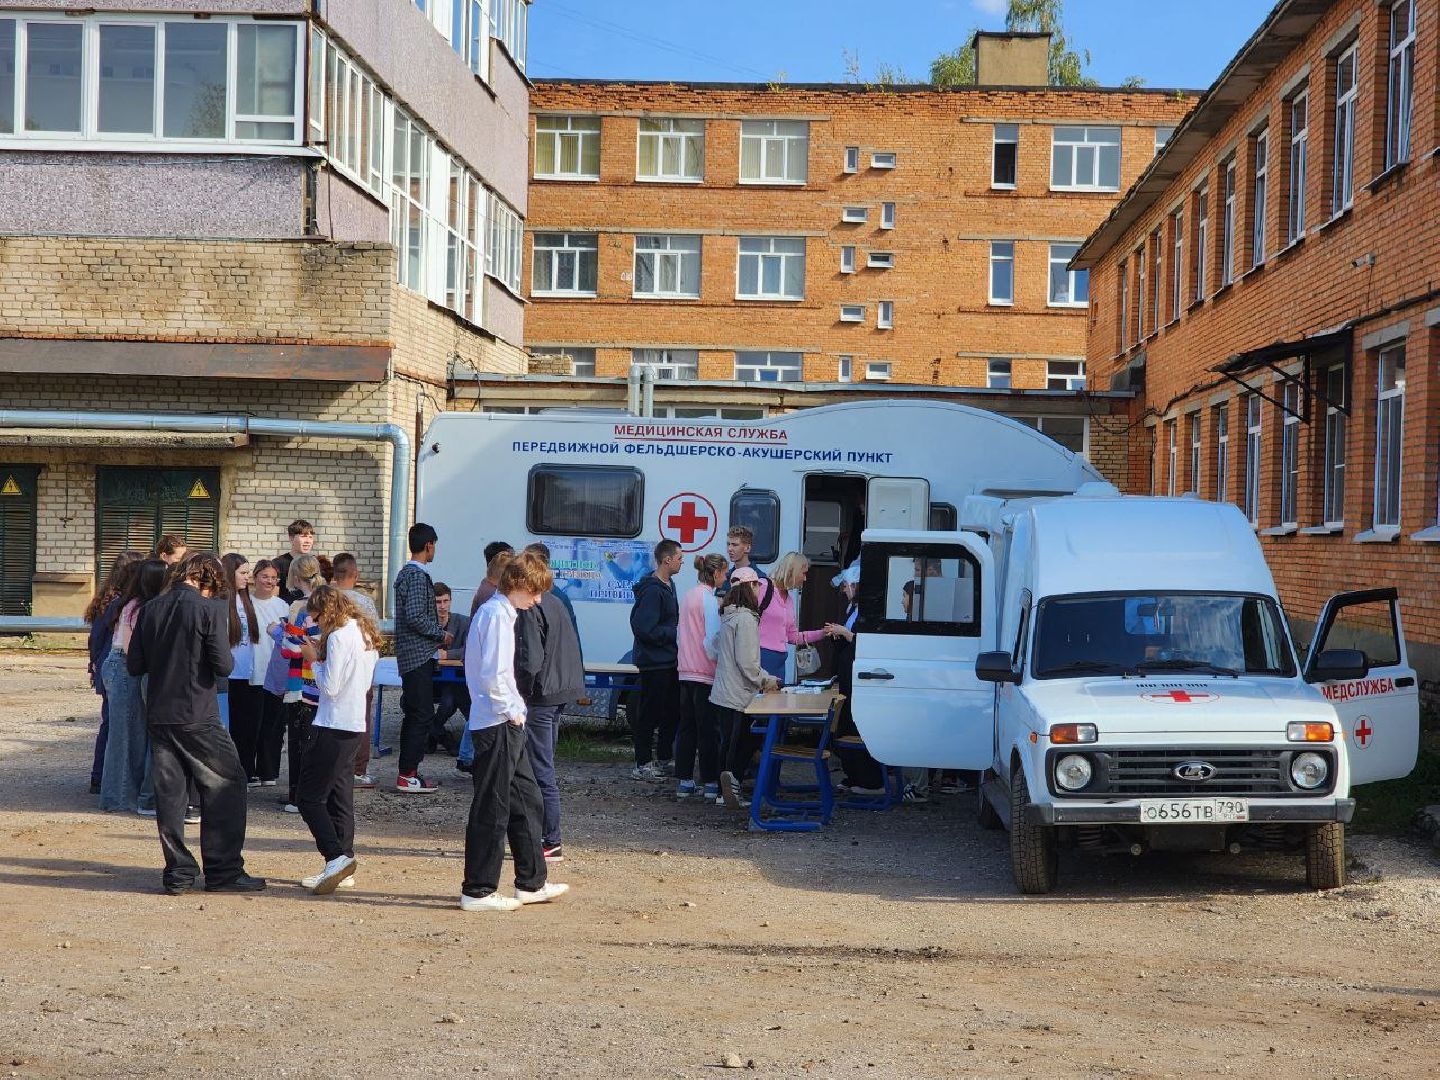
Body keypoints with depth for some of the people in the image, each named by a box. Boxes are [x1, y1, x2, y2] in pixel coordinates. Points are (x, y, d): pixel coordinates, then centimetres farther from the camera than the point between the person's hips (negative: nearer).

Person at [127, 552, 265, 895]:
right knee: (226, 787, 5)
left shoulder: (152, 609, 6)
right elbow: (223, 666, -14)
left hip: (158, 715, 5)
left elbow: (134, 665, 8)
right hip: (197, 718, -5)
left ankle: (178, 874, 10)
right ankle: (223, 872, 3)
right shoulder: (209, 610, -10)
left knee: (169, 791, 9)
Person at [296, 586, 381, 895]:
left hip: (333, 727, -9)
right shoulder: (366, 634, 13)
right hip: (356, 726, 9)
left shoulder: (339, 637, -15)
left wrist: (314, 660, -2)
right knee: (340, 798, 11)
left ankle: (337, 857, -17)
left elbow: (330, 687, -18)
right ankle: (341, 868, 12)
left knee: (310, 797, -6)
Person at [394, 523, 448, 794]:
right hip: (420, 654, -10)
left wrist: (437, 634, 21)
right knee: (422, 713, -8)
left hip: (408, 656, 10)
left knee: (414, 713, 14)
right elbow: (415, 616, -23)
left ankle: (406, 771, 18)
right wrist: (441, 634, -11)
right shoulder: (418, 576, -15)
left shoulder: (405, 573, 16)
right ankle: (408, 775, -8)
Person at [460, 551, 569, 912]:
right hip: (497, 724, -10)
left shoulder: (499, 612, 15)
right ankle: (478, 891, 3)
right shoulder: (497, 615, -16)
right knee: (492, 807, -4)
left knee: (526, 798, 16)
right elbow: (492, 676, -25)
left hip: (506, 724, 10)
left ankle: (531, 882, 24)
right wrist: (512, 710, -13)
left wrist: (514, 708, 13)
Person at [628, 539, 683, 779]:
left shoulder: (668, 585, 12)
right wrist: (676, 632, -17)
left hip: (669, 661, 10)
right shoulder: (652, 590, -20)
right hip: (654, 663, -10)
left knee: (672, 712, 16)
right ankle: (642, 766, 5)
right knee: (650, 714, -2)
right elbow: (645, 629, -25)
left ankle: (664, 759, 27)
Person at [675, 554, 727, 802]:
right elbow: (712, 638, -19)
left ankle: (684, 782, 13)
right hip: (705, 672, -8)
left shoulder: (688, 597, 11)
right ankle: (711, 784, 3)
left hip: (686, 671, 8)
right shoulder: (708, 599, -14)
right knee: (708, 730, -1)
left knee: (686, 726, 11)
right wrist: (717, 660, -6)